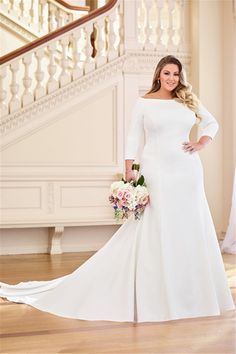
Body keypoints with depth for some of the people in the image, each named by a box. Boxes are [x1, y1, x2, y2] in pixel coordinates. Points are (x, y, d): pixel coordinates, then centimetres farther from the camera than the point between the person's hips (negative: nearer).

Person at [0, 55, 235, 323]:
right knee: (154, 230, -3)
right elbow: (133, 139, 1)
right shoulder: (144, 103, 2)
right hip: (157, 171, -4)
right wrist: (129, 173, -6)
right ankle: (155, 294, 5)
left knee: (190, 228, 6)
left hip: (187, 171, 4)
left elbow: (212, 123, 21)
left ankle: (189, 293, 18)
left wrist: (201, 143, 3)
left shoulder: (188, 100, 10)